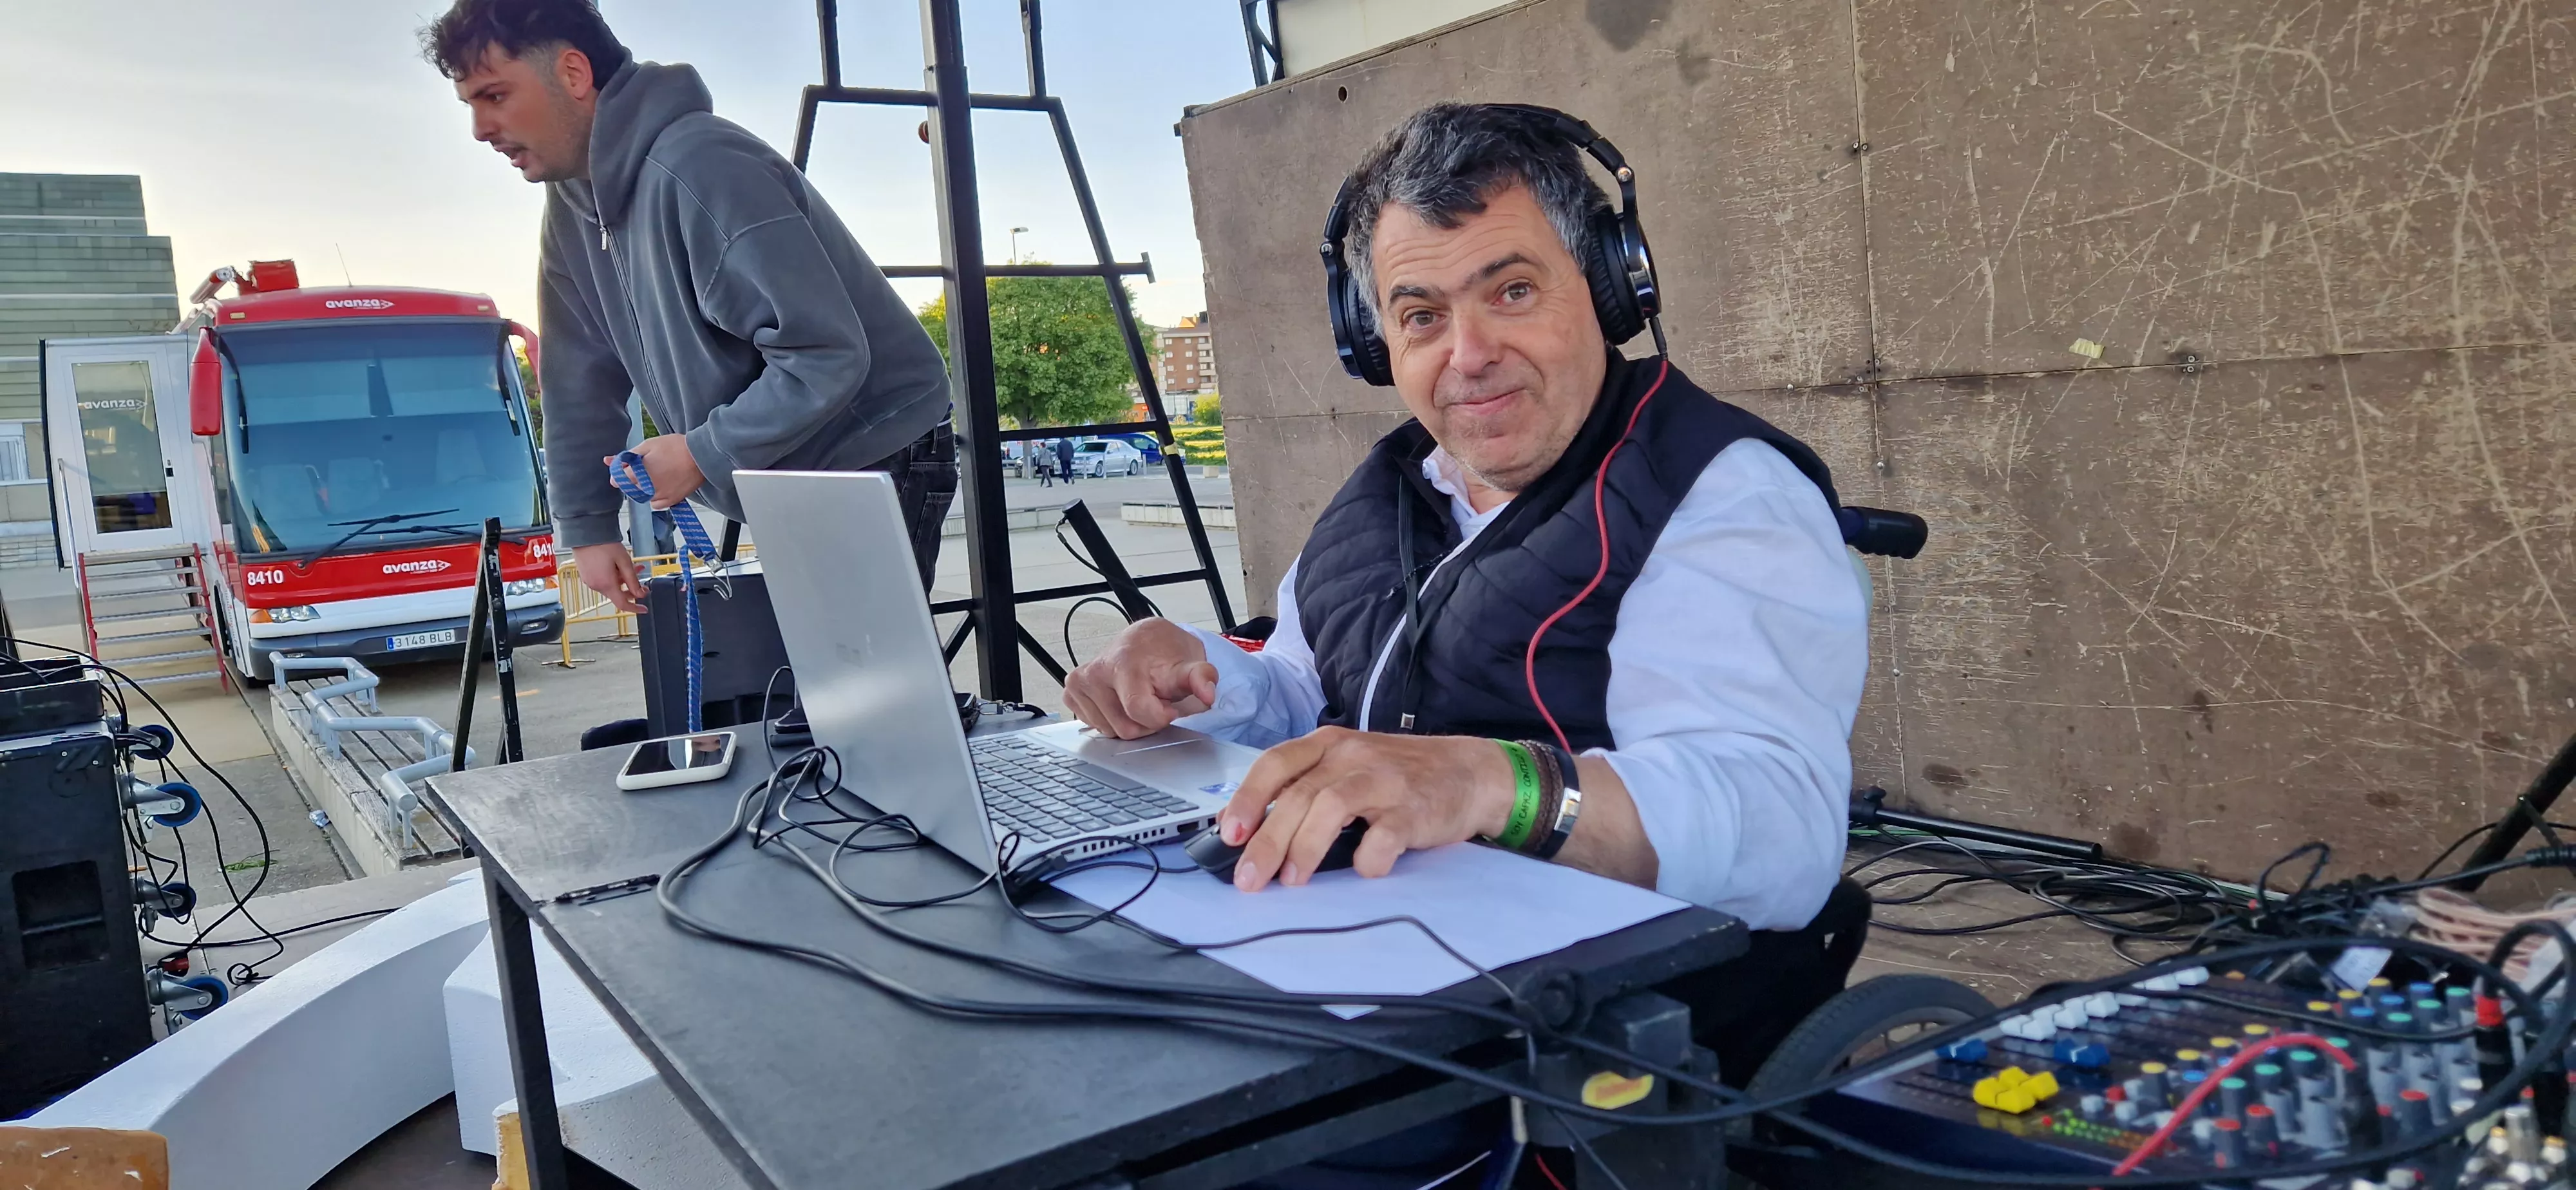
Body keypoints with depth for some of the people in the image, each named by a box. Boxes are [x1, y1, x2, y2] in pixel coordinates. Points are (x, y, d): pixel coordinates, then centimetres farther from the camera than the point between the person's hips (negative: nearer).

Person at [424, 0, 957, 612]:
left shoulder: (703, 170, -25)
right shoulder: (573, 205, 6)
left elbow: (828, 354, -28)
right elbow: (581, 380, 10)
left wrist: (704, 453, -21)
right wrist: (587, 523, 6)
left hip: (876, 462, -9)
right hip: (792, 491, 9)